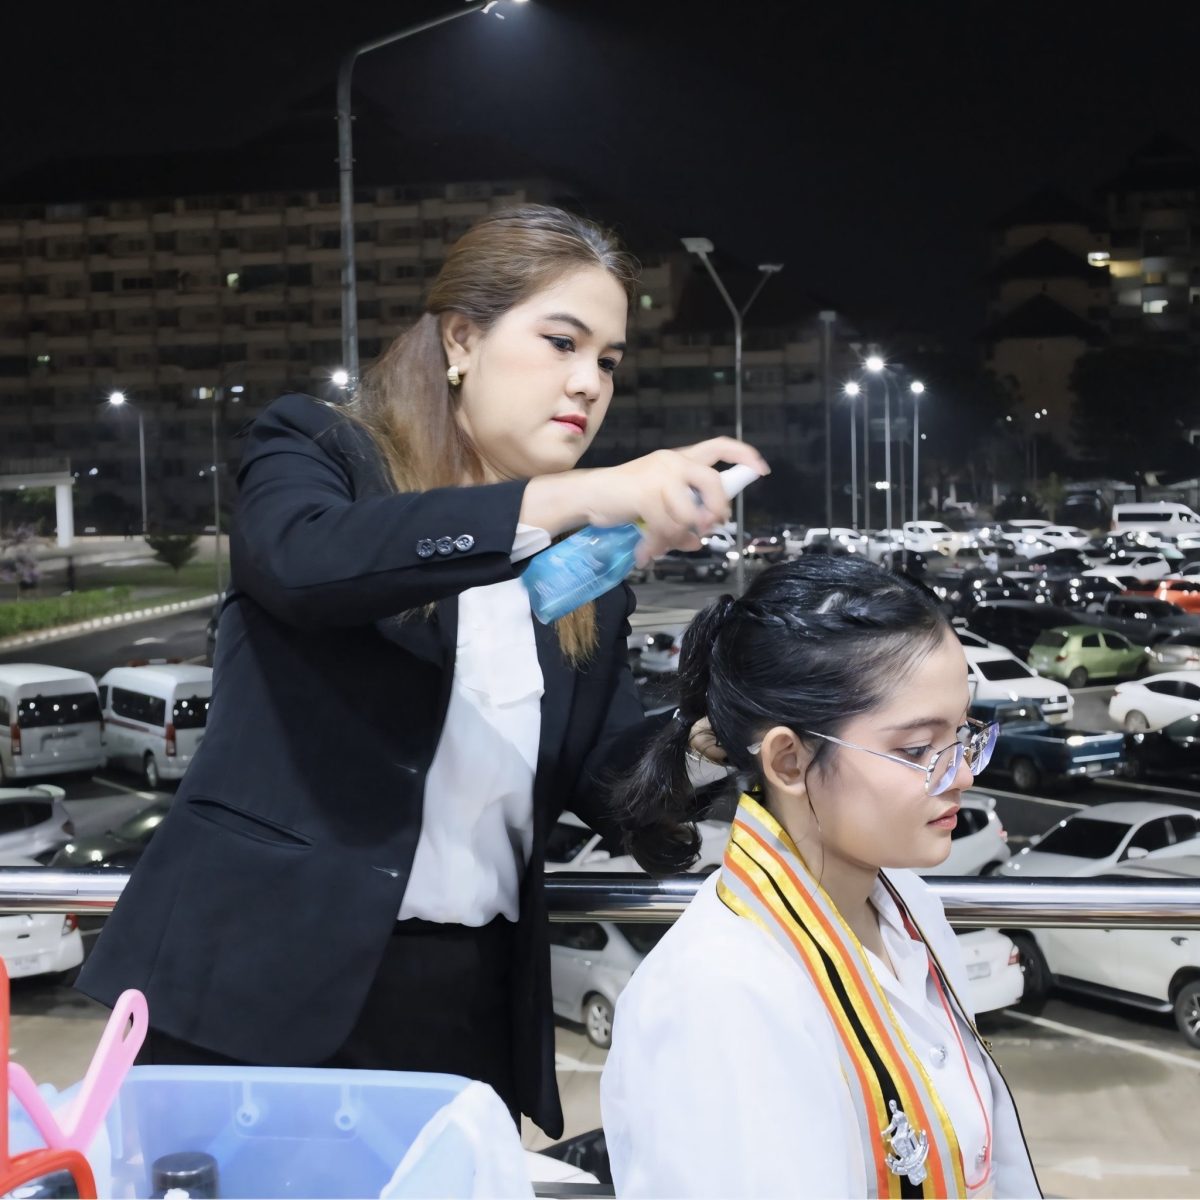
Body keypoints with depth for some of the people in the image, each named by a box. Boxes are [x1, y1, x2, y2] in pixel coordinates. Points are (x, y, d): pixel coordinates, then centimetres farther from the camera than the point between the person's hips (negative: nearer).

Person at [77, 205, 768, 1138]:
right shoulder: (316, 452, -1)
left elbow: (627, 796, 7)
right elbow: (308, 559, -25)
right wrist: (576, 496, -29)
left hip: (472, 1008, 4)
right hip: (261, 983, -4)